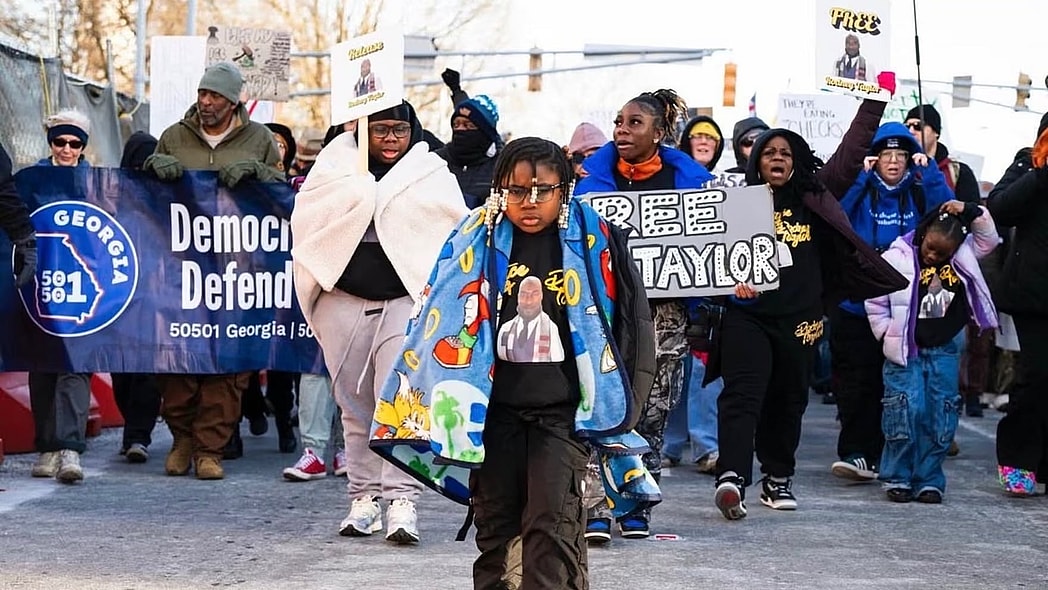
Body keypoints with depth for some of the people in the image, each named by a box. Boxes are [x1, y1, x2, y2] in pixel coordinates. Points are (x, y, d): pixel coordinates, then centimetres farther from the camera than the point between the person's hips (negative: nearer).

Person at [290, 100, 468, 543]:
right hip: (345, 301, 2)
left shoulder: (432, 173, 7)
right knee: (355, 405, 8)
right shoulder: (337, 165, 10)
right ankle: (364, 496, 15)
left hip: (406, 302, -2)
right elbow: (308, 223, 0)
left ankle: (402, 499, -13)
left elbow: (456, 230, 4)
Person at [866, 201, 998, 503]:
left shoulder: (963, 257, 4)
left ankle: (929, 480, 9)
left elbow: (988, 239, 6)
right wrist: (889, 335, -3)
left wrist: (971, 213, -7)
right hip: (906, 352, -3)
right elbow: (875, 302, -1)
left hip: (945, 352, 3)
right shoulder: (895, 259, -6)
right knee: (906, 412, -9)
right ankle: (897, 477, 3)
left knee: (941, 418, 1)